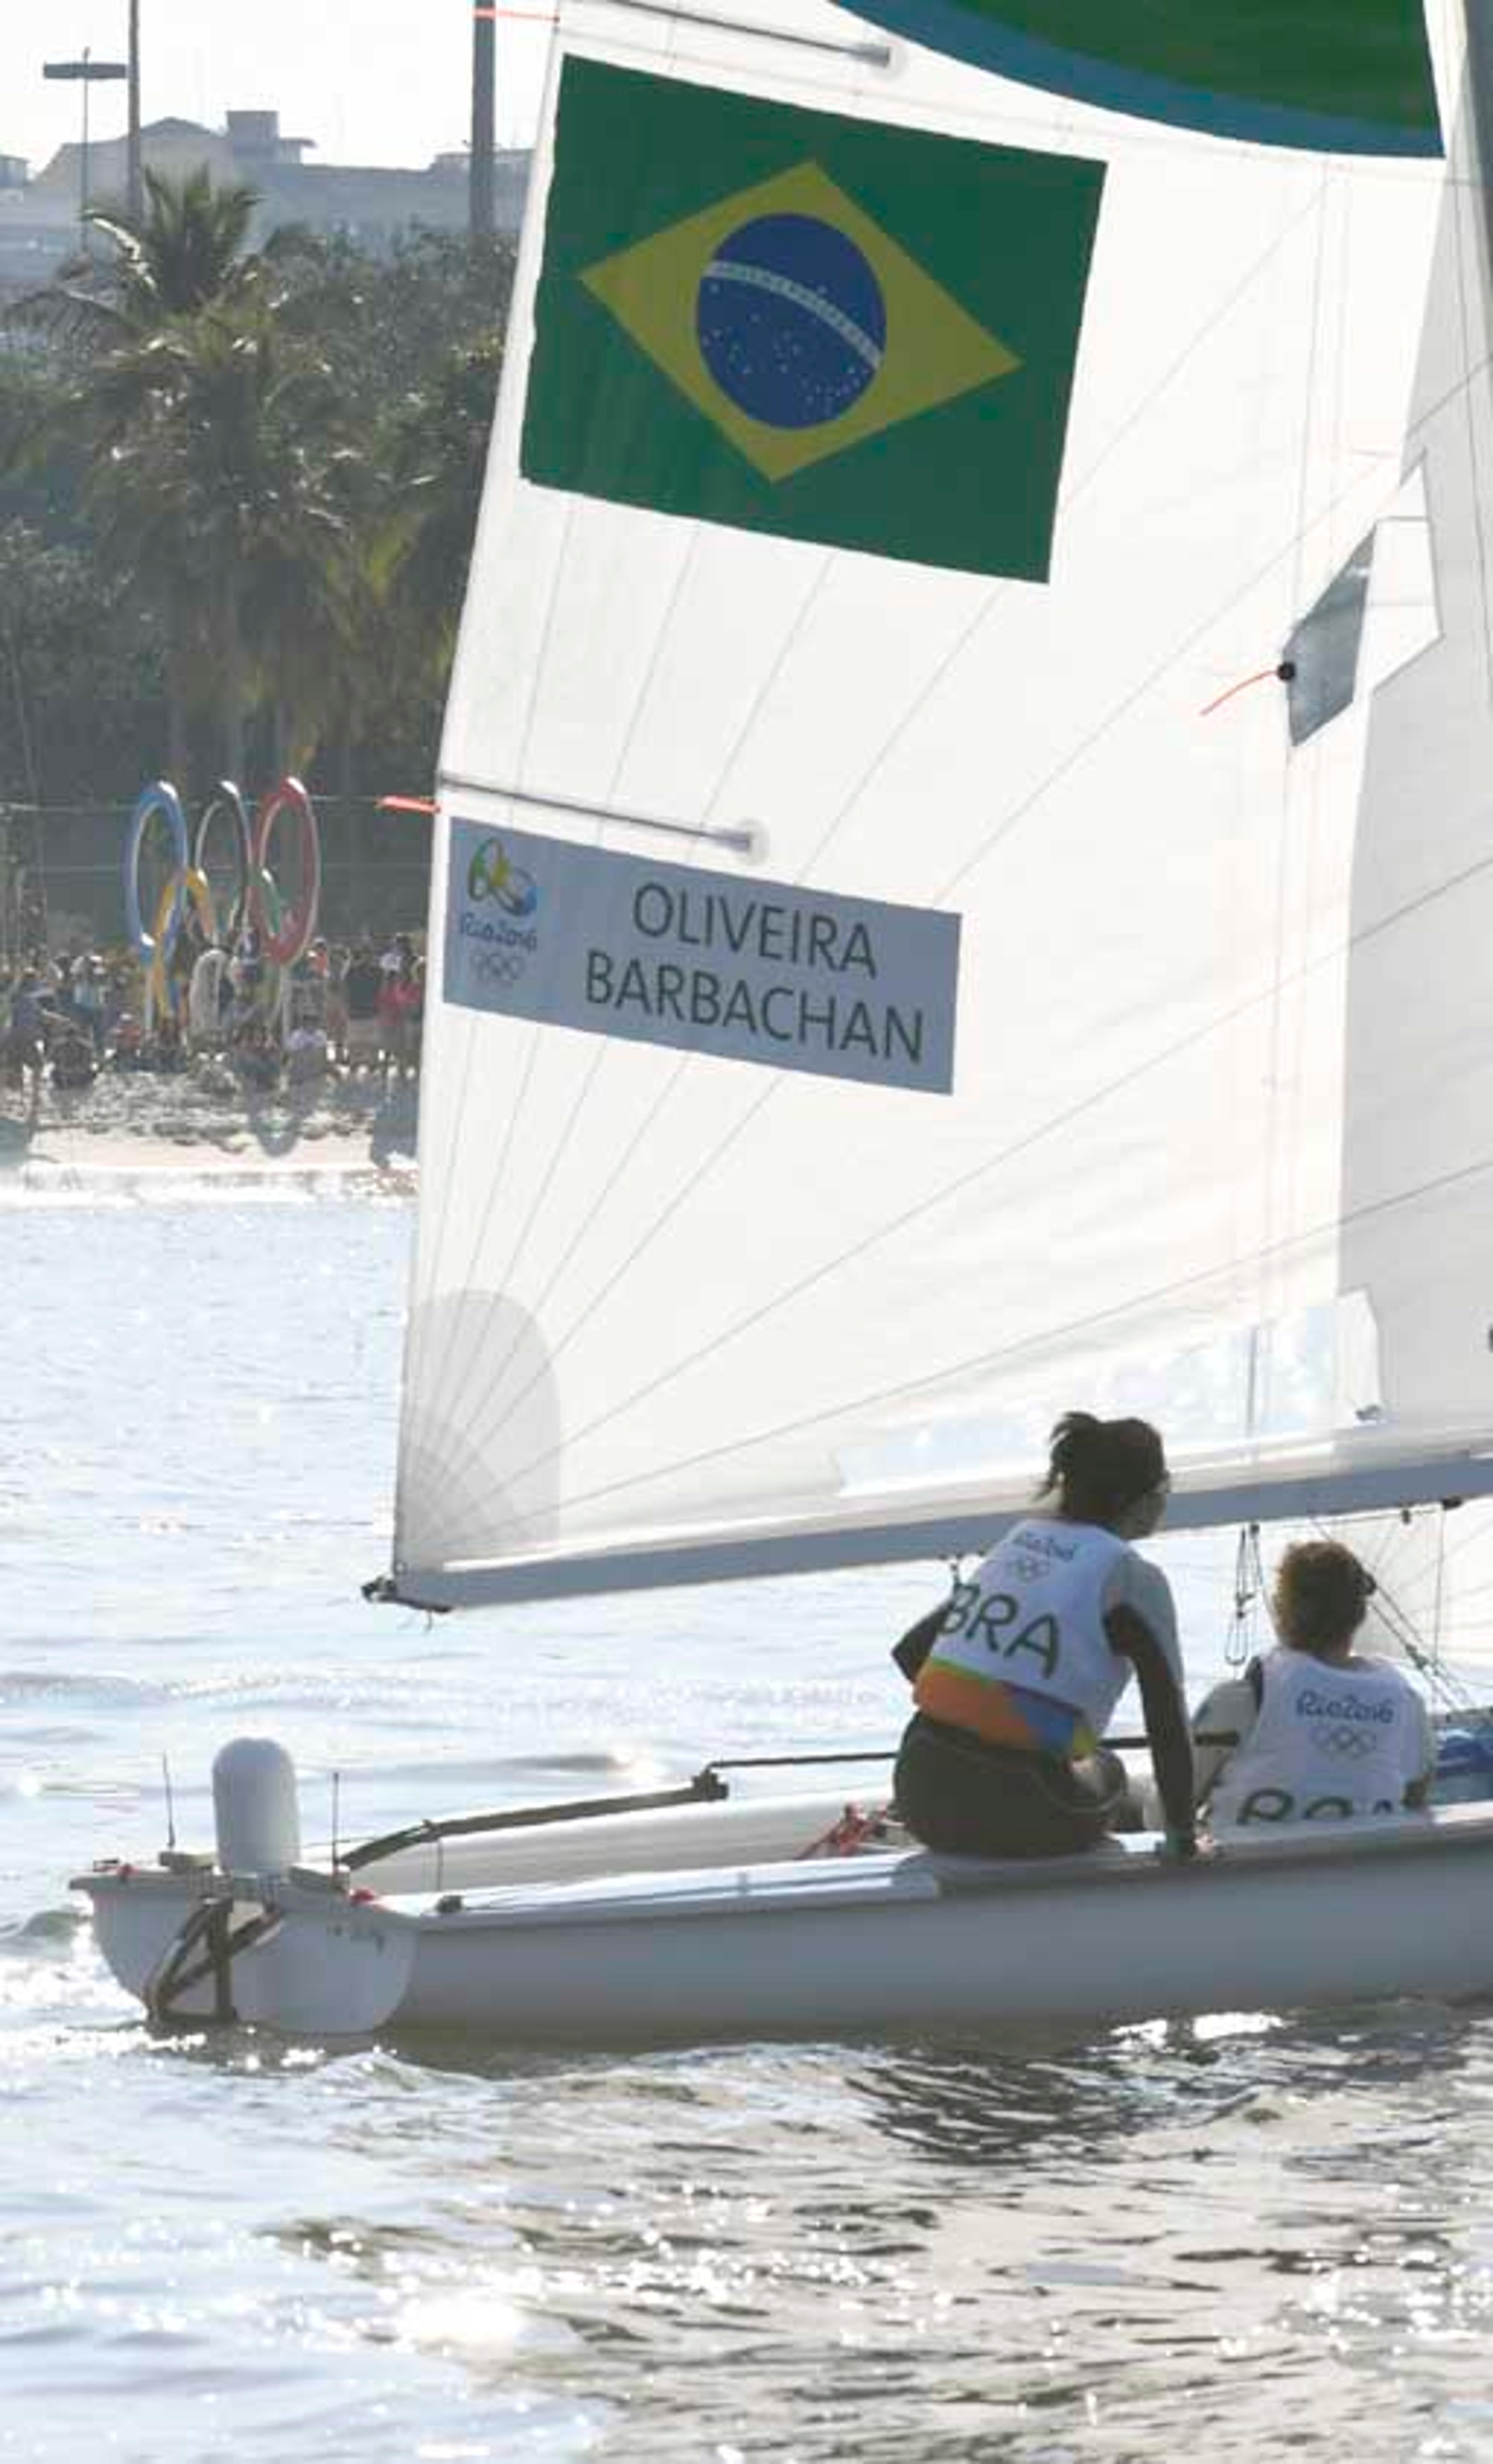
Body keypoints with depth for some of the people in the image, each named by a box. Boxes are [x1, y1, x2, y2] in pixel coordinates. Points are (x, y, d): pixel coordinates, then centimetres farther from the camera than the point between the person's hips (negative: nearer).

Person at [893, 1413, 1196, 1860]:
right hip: (1020, 1821, -5)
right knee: (1106, 1774, 31)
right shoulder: (1133, 1579, -5)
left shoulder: (1016, 1543, 13)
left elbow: (909, 1652, 16)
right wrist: (1184, 1840, 6)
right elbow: (1169, 1727, -5)